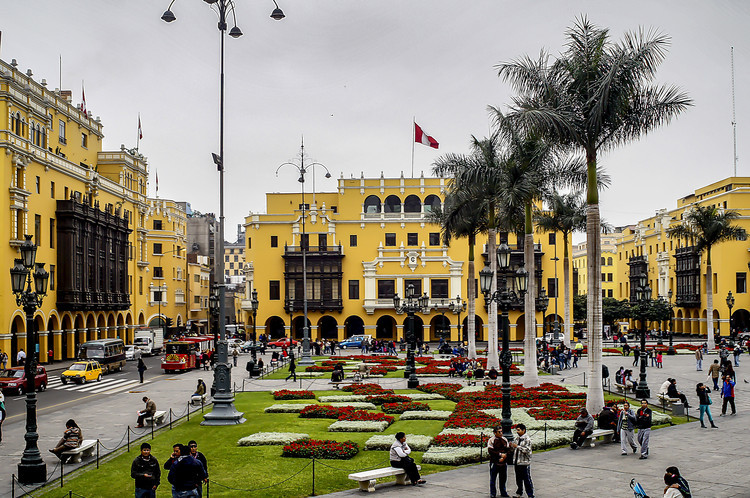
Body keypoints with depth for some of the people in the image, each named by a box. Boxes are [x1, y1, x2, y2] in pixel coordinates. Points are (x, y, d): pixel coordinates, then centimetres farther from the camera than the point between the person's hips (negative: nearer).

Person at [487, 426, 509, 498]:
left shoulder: (504, 440, 8)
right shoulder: (491, 440, -8)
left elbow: (507, 450, 8)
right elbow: (490, 451, -15)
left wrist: (504, 457, -9)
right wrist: (500, 454, -18)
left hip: (503, 462, 4)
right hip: (495, 462, -4)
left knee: (503, 478, 13)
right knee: (493, 479, 2)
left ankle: (503, 492, 27)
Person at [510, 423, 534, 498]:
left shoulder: (527, 439, -11)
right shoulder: (517, 439, 12)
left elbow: (527, 450, -21)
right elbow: (515, 449, 22)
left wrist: (517, 446, -24)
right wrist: (512, 446, 1)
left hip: (524, 463, -7)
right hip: (517, 462, 7)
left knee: (527, 479, -2)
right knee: (518, 479, 16)